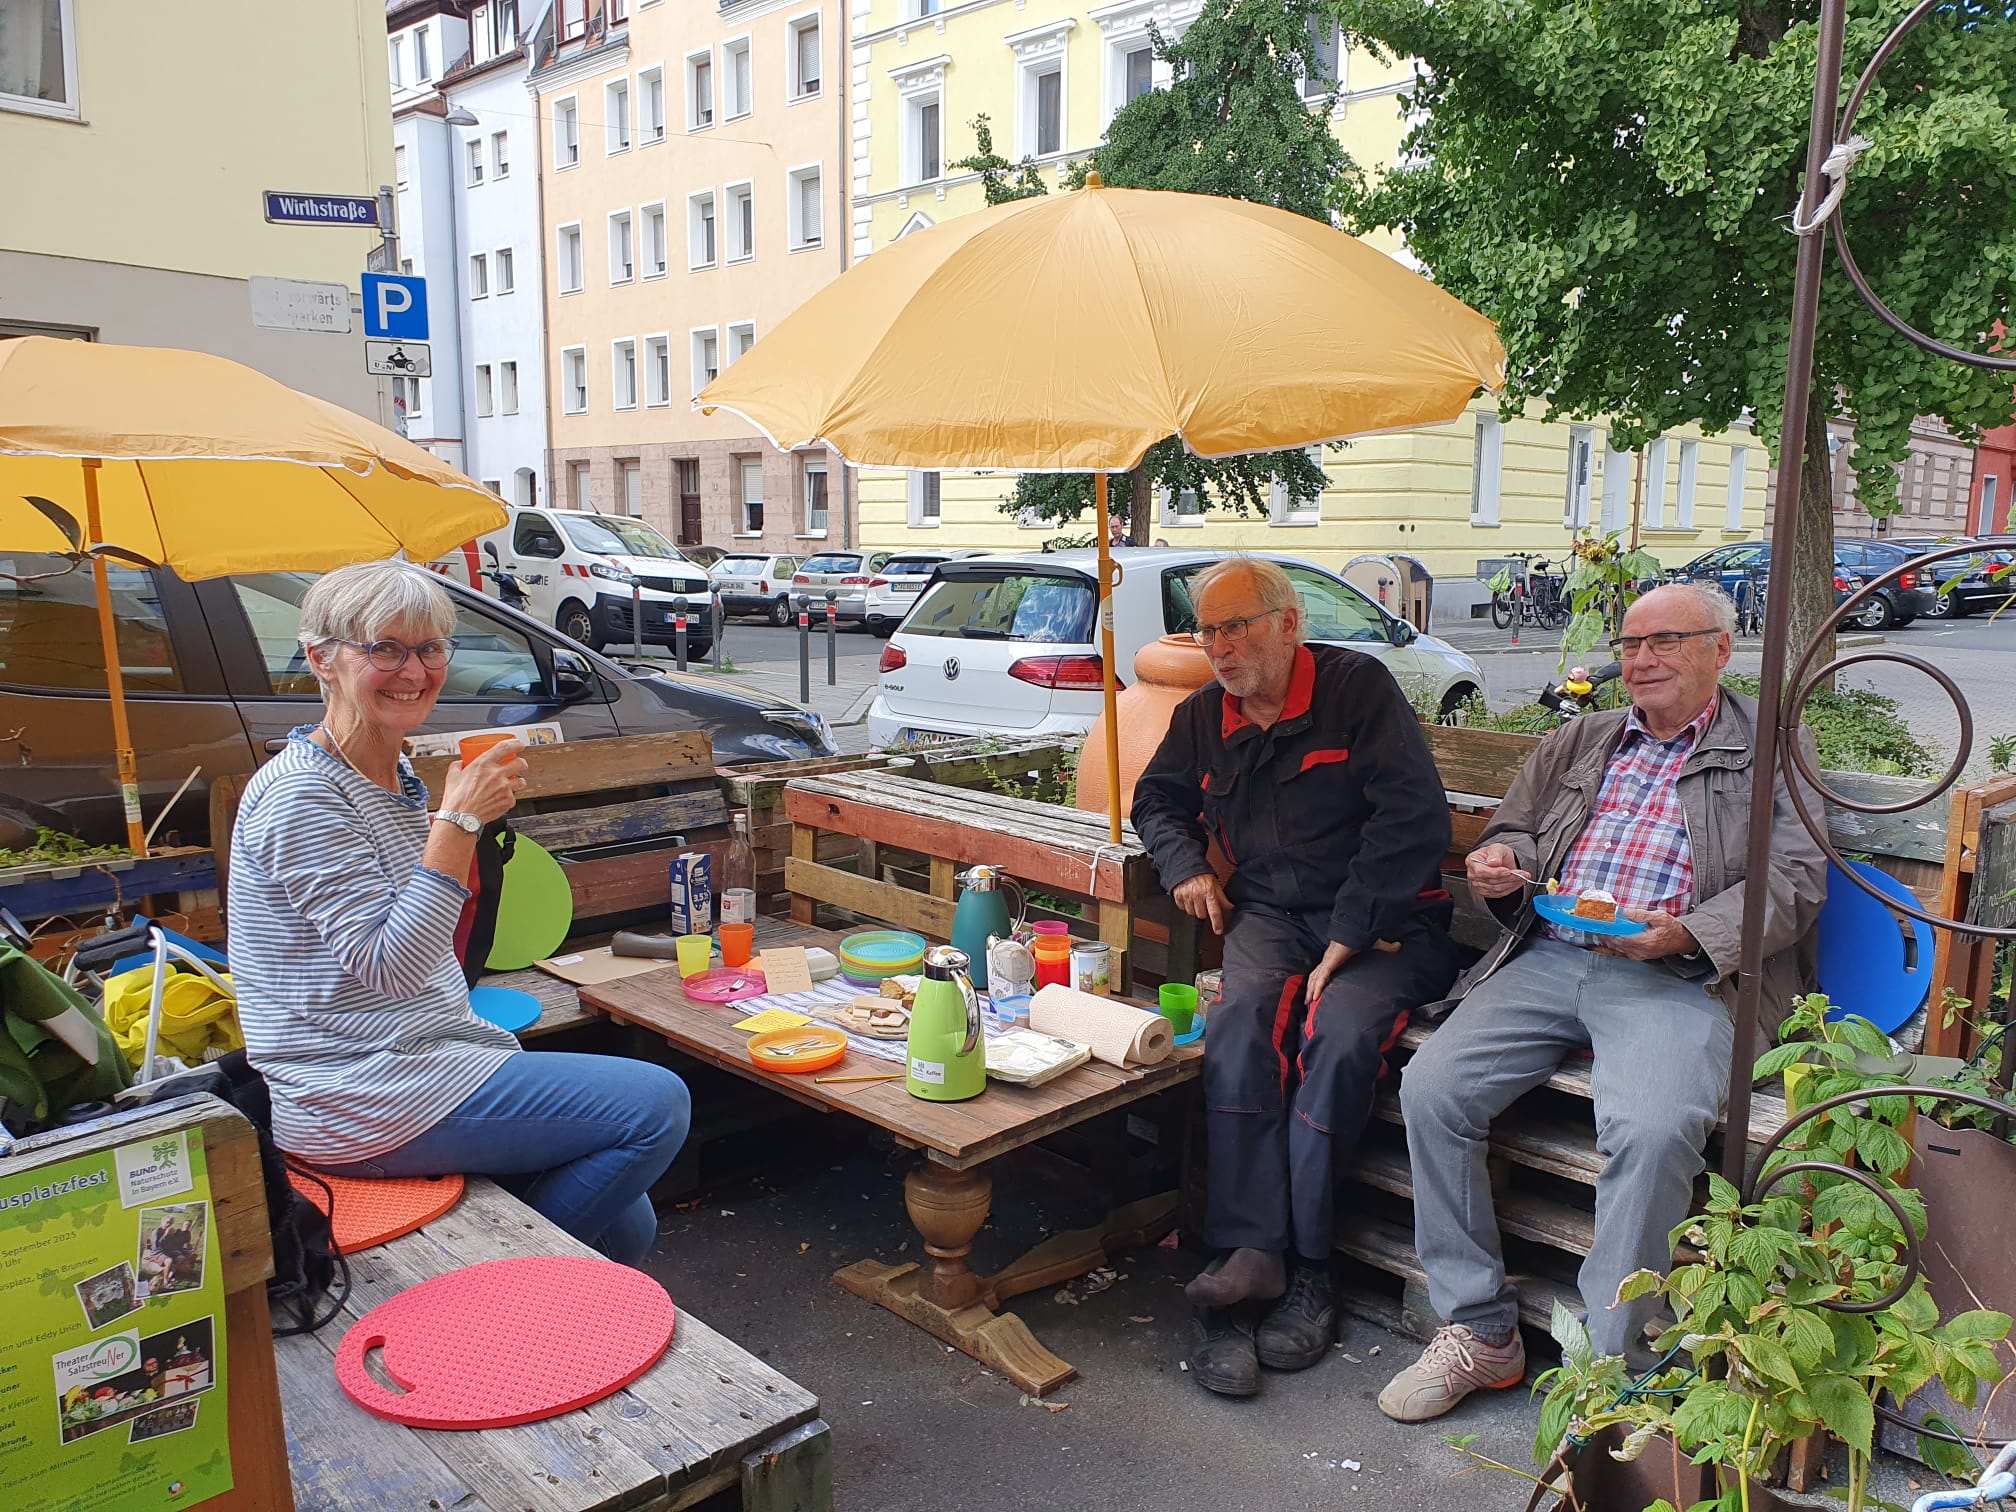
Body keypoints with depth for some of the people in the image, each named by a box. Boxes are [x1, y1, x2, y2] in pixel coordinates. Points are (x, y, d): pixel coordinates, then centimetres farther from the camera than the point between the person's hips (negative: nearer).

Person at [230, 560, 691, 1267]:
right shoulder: (302, 793, -17)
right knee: (657, 1105, -15)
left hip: (420, 1060, 9)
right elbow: (388, 965, -24)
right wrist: (458, 819, -25)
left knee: (625, 1228, 5)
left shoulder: (397, 773, 12)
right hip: (358, 1097, -9)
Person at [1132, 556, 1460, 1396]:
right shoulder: (1204, 717, 13)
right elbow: (1158, 800, 31)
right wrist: (1186, 867, 9)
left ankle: (1300, 1261, -18)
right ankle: (1253, 1255, -29)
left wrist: (1349, 937, -17)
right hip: (1270, 914, 4)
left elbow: (1414, 818, -13)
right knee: (1240, 1021, -28)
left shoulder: (1357, 688, -5)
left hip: (1382, 921, -4)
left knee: (1339, 1035, -32)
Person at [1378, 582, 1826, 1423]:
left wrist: (1685, 934, -16)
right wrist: (1499, 861, 2)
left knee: (1653, 1131, -33)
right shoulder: (1579, 742, 26)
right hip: (1549, 959, 5)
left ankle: (1608, 1364, -14)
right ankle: (1479, 1330, -5)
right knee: (1431, 1087, -18)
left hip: (1678, 976, -4)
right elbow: (1514, 827, 28)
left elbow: (1795, 881, 2)